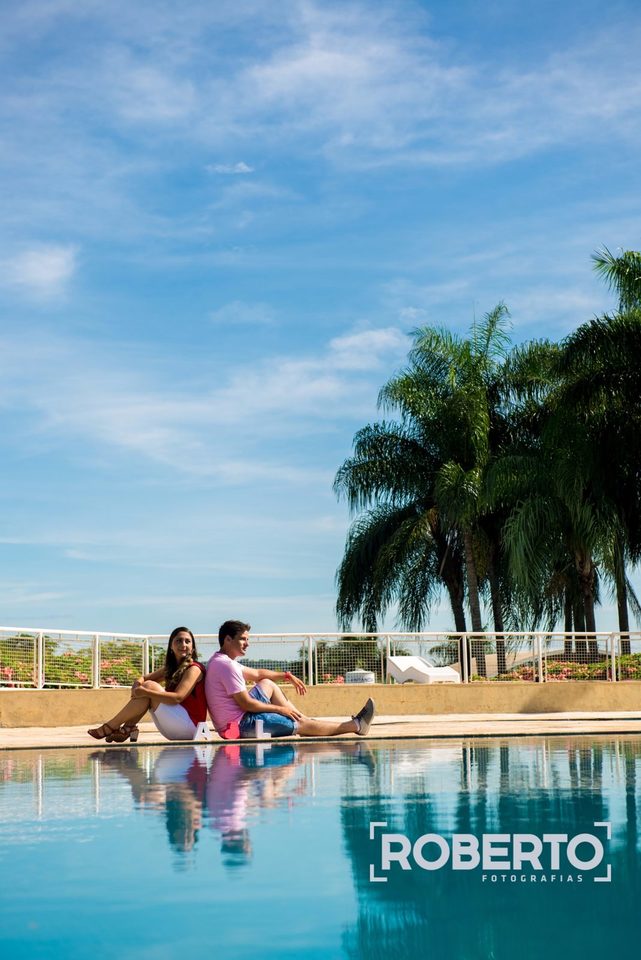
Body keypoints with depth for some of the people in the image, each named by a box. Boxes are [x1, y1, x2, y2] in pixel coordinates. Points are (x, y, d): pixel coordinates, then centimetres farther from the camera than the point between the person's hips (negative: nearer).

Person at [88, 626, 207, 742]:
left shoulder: (193, 669, -9)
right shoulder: (171, 668, 16)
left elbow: (177, 698, -22)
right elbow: (144, 678, 14)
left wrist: (145, 692, -23)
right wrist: (138, 684, -11)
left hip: (190, 726, -8)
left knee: (150, 686, -16)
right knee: (147, 686, 1)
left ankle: (111, 727, -14)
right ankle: (127, 729, -10)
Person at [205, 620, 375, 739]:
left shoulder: (221, 661, 11)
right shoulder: (226, 665, -21)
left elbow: (256, 674, 23)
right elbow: (246, 703, -22)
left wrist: (287, 676, 16)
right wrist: (279, 709, -11)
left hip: (237, 717, 10)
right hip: (240, 724, -10)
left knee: (267, 684, 20)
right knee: (302, 724, -4)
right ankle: (355, 726, 6)